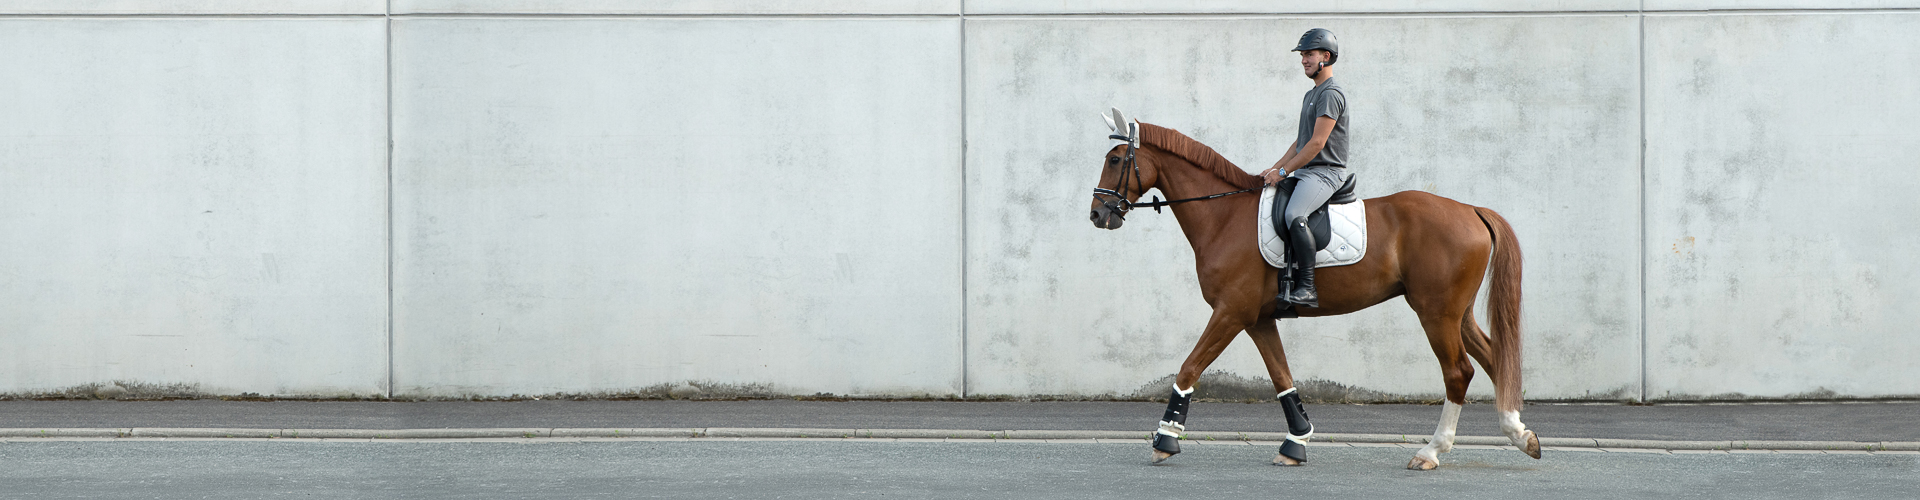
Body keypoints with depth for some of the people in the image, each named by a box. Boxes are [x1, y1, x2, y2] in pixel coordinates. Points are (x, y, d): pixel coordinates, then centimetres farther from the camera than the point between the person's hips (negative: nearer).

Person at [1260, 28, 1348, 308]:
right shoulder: (1312, 95, 23)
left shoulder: (1331, 94, -11)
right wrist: (1275, 168, 15)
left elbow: (1317, 143, -17)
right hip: (1304, 172, 11)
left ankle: (1307, 288, -33)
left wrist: (1284, 171, -14)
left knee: (1293, 215, -32)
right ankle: (1285, 281, 8)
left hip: (1325, 172, -11)